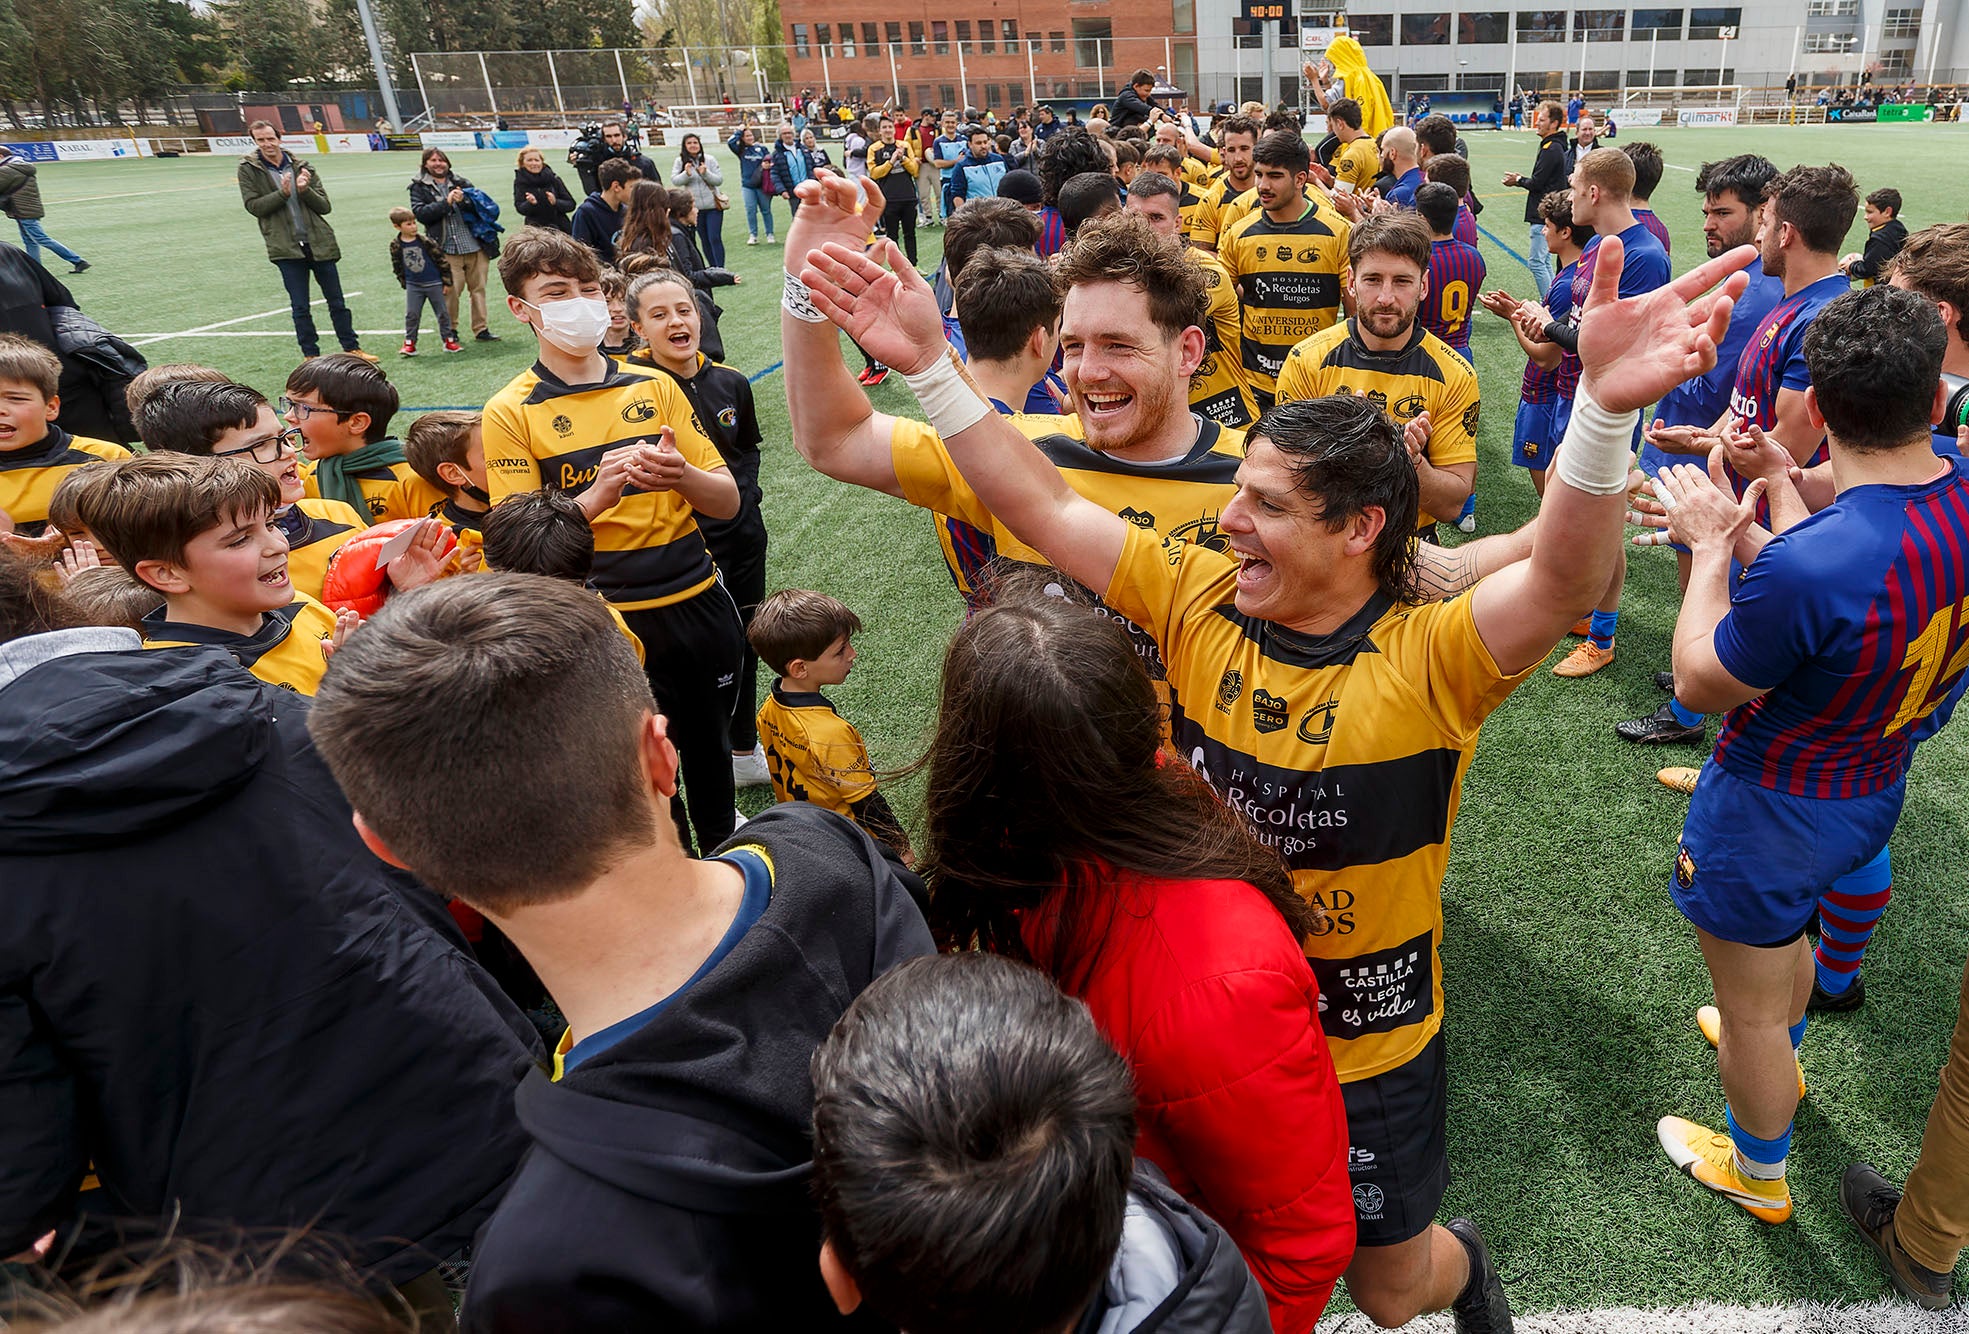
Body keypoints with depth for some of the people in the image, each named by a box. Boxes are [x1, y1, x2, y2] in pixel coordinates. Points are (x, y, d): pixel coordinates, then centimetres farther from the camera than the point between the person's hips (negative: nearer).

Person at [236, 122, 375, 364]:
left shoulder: (302, 167, 5)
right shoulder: (248, 169, 1)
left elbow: (325, 206, 3)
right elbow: (253, 206, -6)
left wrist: (305, 190, -15)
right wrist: (282, 193, -18)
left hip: (319, 243, 2)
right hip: (286, 248, -1)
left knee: (336, 302, 9)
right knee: (300, 307, 2)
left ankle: (352, 348, 19)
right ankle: (311, 355, 12)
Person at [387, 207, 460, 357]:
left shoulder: (424, 240, -10)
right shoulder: (396, 245, -3)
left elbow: (441, 259, -4)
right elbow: (396, 266, 9)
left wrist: (446, 281, -3)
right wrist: (404, 283, 9)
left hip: (434, 283, -1)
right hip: (413, 286, 1)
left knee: (442, 312, 5)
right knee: (411, 315, -1)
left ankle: (449, 340, 16)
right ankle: (409, 344, 6)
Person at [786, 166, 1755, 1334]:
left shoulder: (1429, 658, -23)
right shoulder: (1195, 601, -12)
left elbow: (1567, 580, -41)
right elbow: (1040, 506, -13)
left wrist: (1605, 408, -57)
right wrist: (933, 367, -19)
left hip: (1368, 1046, -3)